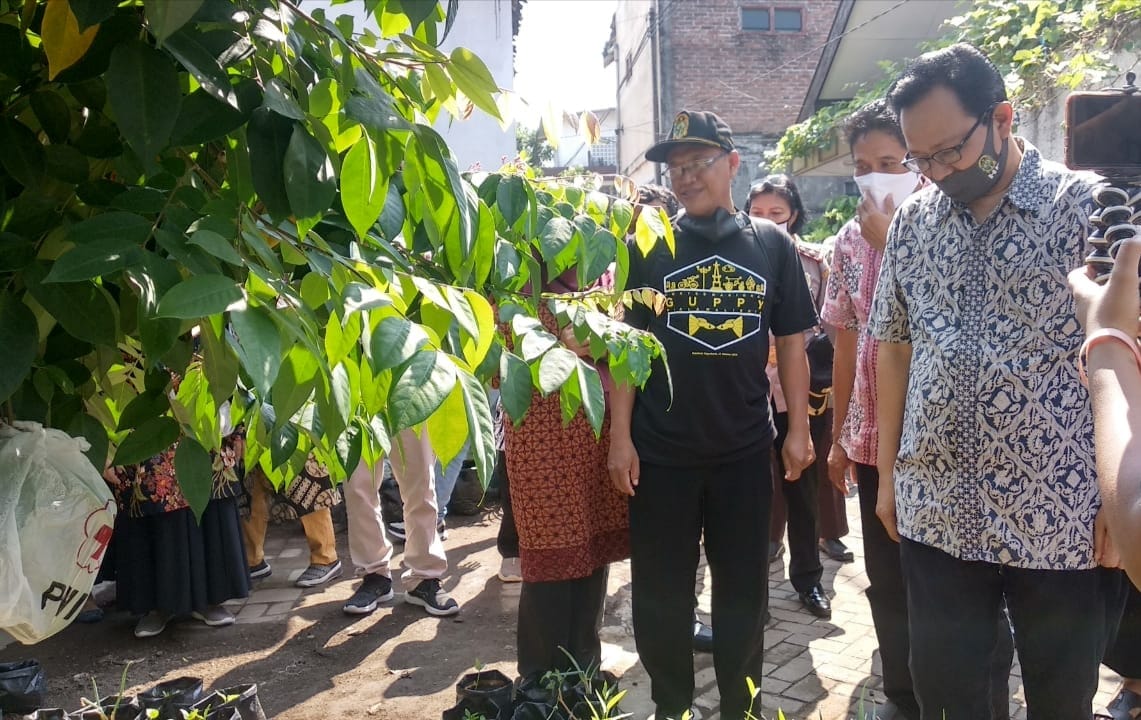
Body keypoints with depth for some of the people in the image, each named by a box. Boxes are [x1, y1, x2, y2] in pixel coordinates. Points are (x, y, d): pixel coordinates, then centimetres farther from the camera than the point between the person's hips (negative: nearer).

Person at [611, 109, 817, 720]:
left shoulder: (772, 245, 3)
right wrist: (620, 434, -7)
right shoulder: (649, 248, 0)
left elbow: (790, 344, 6)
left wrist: (798, 428, 2)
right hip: (660, 451, -1)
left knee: (743, 589, 12)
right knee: (661, 593, 9)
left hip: (745, 449, 1)